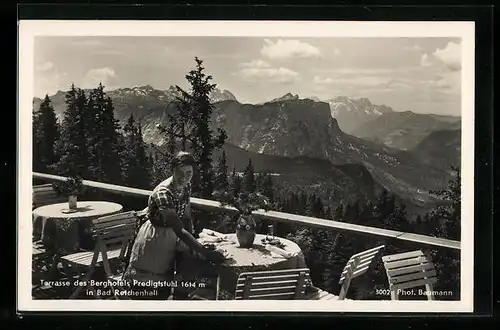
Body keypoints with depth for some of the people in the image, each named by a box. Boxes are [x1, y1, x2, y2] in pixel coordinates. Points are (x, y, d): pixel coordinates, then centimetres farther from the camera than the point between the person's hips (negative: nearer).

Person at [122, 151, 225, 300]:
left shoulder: (186, 187, -8)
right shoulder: (163, 193, -33)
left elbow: (186, 218, 1)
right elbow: (179, 230, -39)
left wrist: (193, 246, -11)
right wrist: (206, 252, -43)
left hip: (171, 237, 7)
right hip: (154, 238, -7)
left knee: (165, 290, 17)